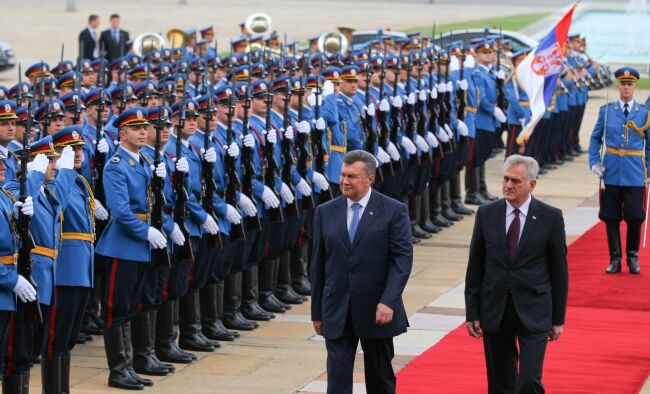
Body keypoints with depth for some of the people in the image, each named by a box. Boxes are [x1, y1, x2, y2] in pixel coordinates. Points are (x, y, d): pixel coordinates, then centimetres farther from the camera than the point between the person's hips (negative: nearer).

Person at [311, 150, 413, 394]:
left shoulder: (394, 211, -4)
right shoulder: (326, 212, 5)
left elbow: (403, 258, -9)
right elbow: (318, 264, 9)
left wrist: (388, 301, -20)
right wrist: (317, 312, 9)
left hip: (377, 311, -2)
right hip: (337, 313, 2)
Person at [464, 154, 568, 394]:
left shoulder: (550, 217, -4)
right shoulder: (486, 214, 1)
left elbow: (559, 269, 1)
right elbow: (475, 267, 6)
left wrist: (558, 318, 1)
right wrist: (472, 313, 3)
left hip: (533, 313, -3)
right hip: (494, 311, 3)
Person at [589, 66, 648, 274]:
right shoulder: (606, 111, 5)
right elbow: (595, 138, 11)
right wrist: (594, 162, -2)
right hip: (611, 174, 1)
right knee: (611, 218, 4)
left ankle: (633, 257, 16)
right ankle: (615, 259, 14)